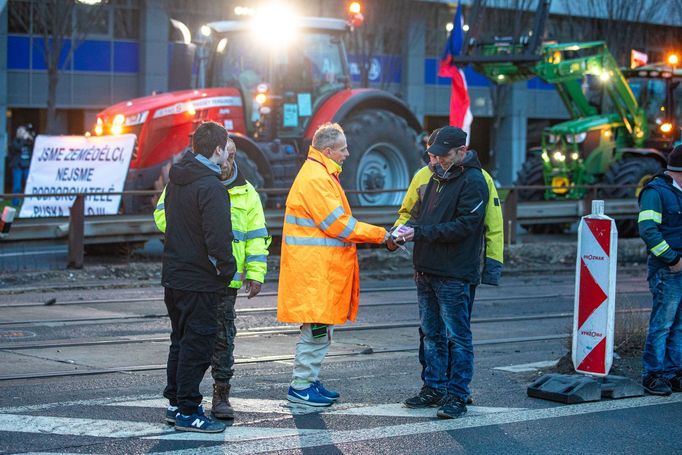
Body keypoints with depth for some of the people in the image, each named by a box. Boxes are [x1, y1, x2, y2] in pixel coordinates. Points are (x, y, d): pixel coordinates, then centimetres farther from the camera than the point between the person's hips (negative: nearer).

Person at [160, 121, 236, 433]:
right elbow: (217, 237, -22)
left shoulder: (176, 180, 10)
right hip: (200, 280, -9)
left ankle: (175, 403, 26)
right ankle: (188, 412, 1)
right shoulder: (210, 187, -19)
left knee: (181, 341, 18)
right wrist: (227, 269, -9)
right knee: (197, 344, -2)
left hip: (173, 275, 9)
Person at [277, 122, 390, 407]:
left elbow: (336, 223, 20)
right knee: (316, 329, -6)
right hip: (314, 269, -11)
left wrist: (374, 234, 10)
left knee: (321, 329, 15)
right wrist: (379, 234, -12)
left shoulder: (322, 176, 18)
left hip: (322, 269, 11)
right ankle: (300, 387, 0)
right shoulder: (315, 179, -16)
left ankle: (310, 380, 23)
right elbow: (337, 224, -19)